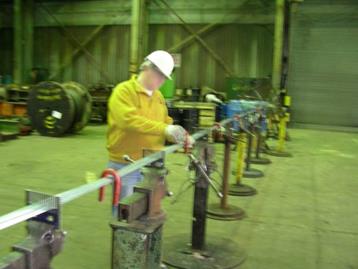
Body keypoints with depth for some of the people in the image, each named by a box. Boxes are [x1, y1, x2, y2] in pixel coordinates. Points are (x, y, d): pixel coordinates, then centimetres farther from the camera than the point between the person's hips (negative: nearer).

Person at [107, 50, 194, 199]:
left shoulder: (158, 96, 12)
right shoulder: (123, 91, -12)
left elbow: (166, 123, 17)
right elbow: (128, 120, -28)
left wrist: (182, 137, -4)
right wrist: (164, 129, -34)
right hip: (125, 165, -6)